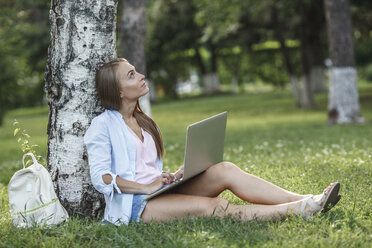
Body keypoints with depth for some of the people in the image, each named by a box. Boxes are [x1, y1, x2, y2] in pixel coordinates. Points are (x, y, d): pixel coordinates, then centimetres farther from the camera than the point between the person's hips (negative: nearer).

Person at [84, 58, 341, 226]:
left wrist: (172, 177, 1)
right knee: (209, 206, -29)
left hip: (159, 190, 7)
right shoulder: (103, 126, -5)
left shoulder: (144, 123, 20)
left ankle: (305, 201, -26)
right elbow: (101, 178, -14)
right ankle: (298, 210, -36)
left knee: (225, 170, -16)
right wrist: (147, 188, -19)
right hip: (134, 204, -7)